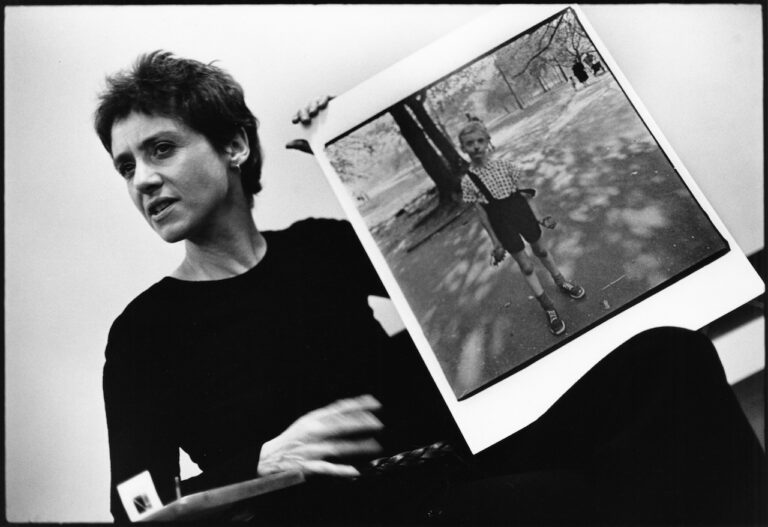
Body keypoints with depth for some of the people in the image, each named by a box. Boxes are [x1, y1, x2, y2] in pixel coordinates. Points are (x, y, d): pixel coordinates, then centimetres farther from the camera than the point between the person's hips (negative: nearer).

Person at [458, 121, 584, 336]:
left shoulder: (504, 165, -9)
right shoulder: (468, 181, -14)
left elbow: (523, 192, 1)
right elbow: (481, 213, -7)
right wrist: (495, 241, -3)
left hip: (521, 211, 2)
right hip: (502, 223, -2)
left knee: (540, 249, 22)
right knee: (525, 265, 6)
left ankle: (561, 282, 47)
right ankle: (548, 307, 19)